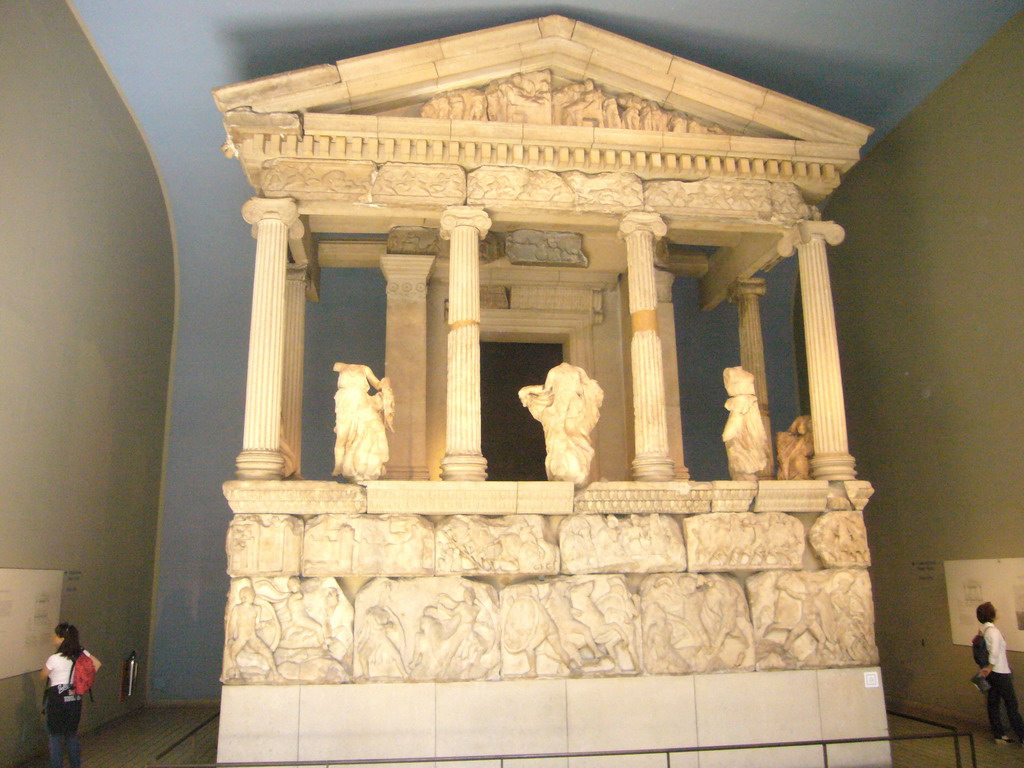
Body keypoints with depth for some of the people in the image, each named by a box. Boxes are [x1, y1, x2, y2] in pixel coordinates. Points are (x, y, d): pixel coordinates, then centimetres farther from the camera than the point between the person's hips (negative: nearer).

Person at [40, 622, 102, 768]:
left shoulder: (54, 659, -20)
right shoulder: (81, 653, -5)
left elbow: (42, 676, -4)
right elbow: (97, 664, 3)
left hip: (57, 700, -6)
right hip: (75, 699, 6)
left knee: (55, 737, 10)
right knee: (72, 734, 19)